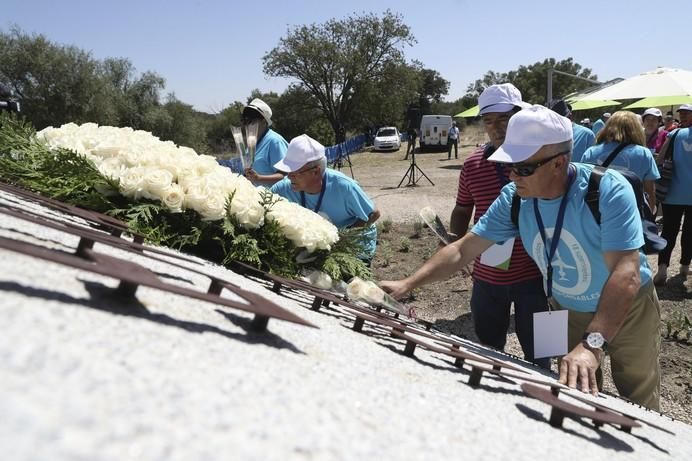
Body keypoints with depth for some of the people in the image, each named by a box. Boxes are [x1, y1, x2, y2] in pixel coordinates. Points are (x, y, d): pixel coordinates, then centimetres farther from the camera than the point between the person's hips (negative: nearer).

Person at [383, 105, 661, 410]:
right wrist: (408, 284, -22)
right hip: (568, 311, 4)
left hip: (628, 310, -3)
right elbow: (463, 250, -12)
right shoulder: (513, 199, -16)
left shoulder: (609, 191, -30)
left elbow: (626, 274, -38)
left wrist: (592, 344, -48)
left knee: (638, 409, 10)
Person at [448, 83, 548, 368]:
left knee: (536, 355, 13)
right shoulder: (473, 164, 1)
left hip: (534, 275, -3)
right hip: (487, 277, 3)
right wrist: (455, 238, -6)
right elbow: (462, 210, 14)